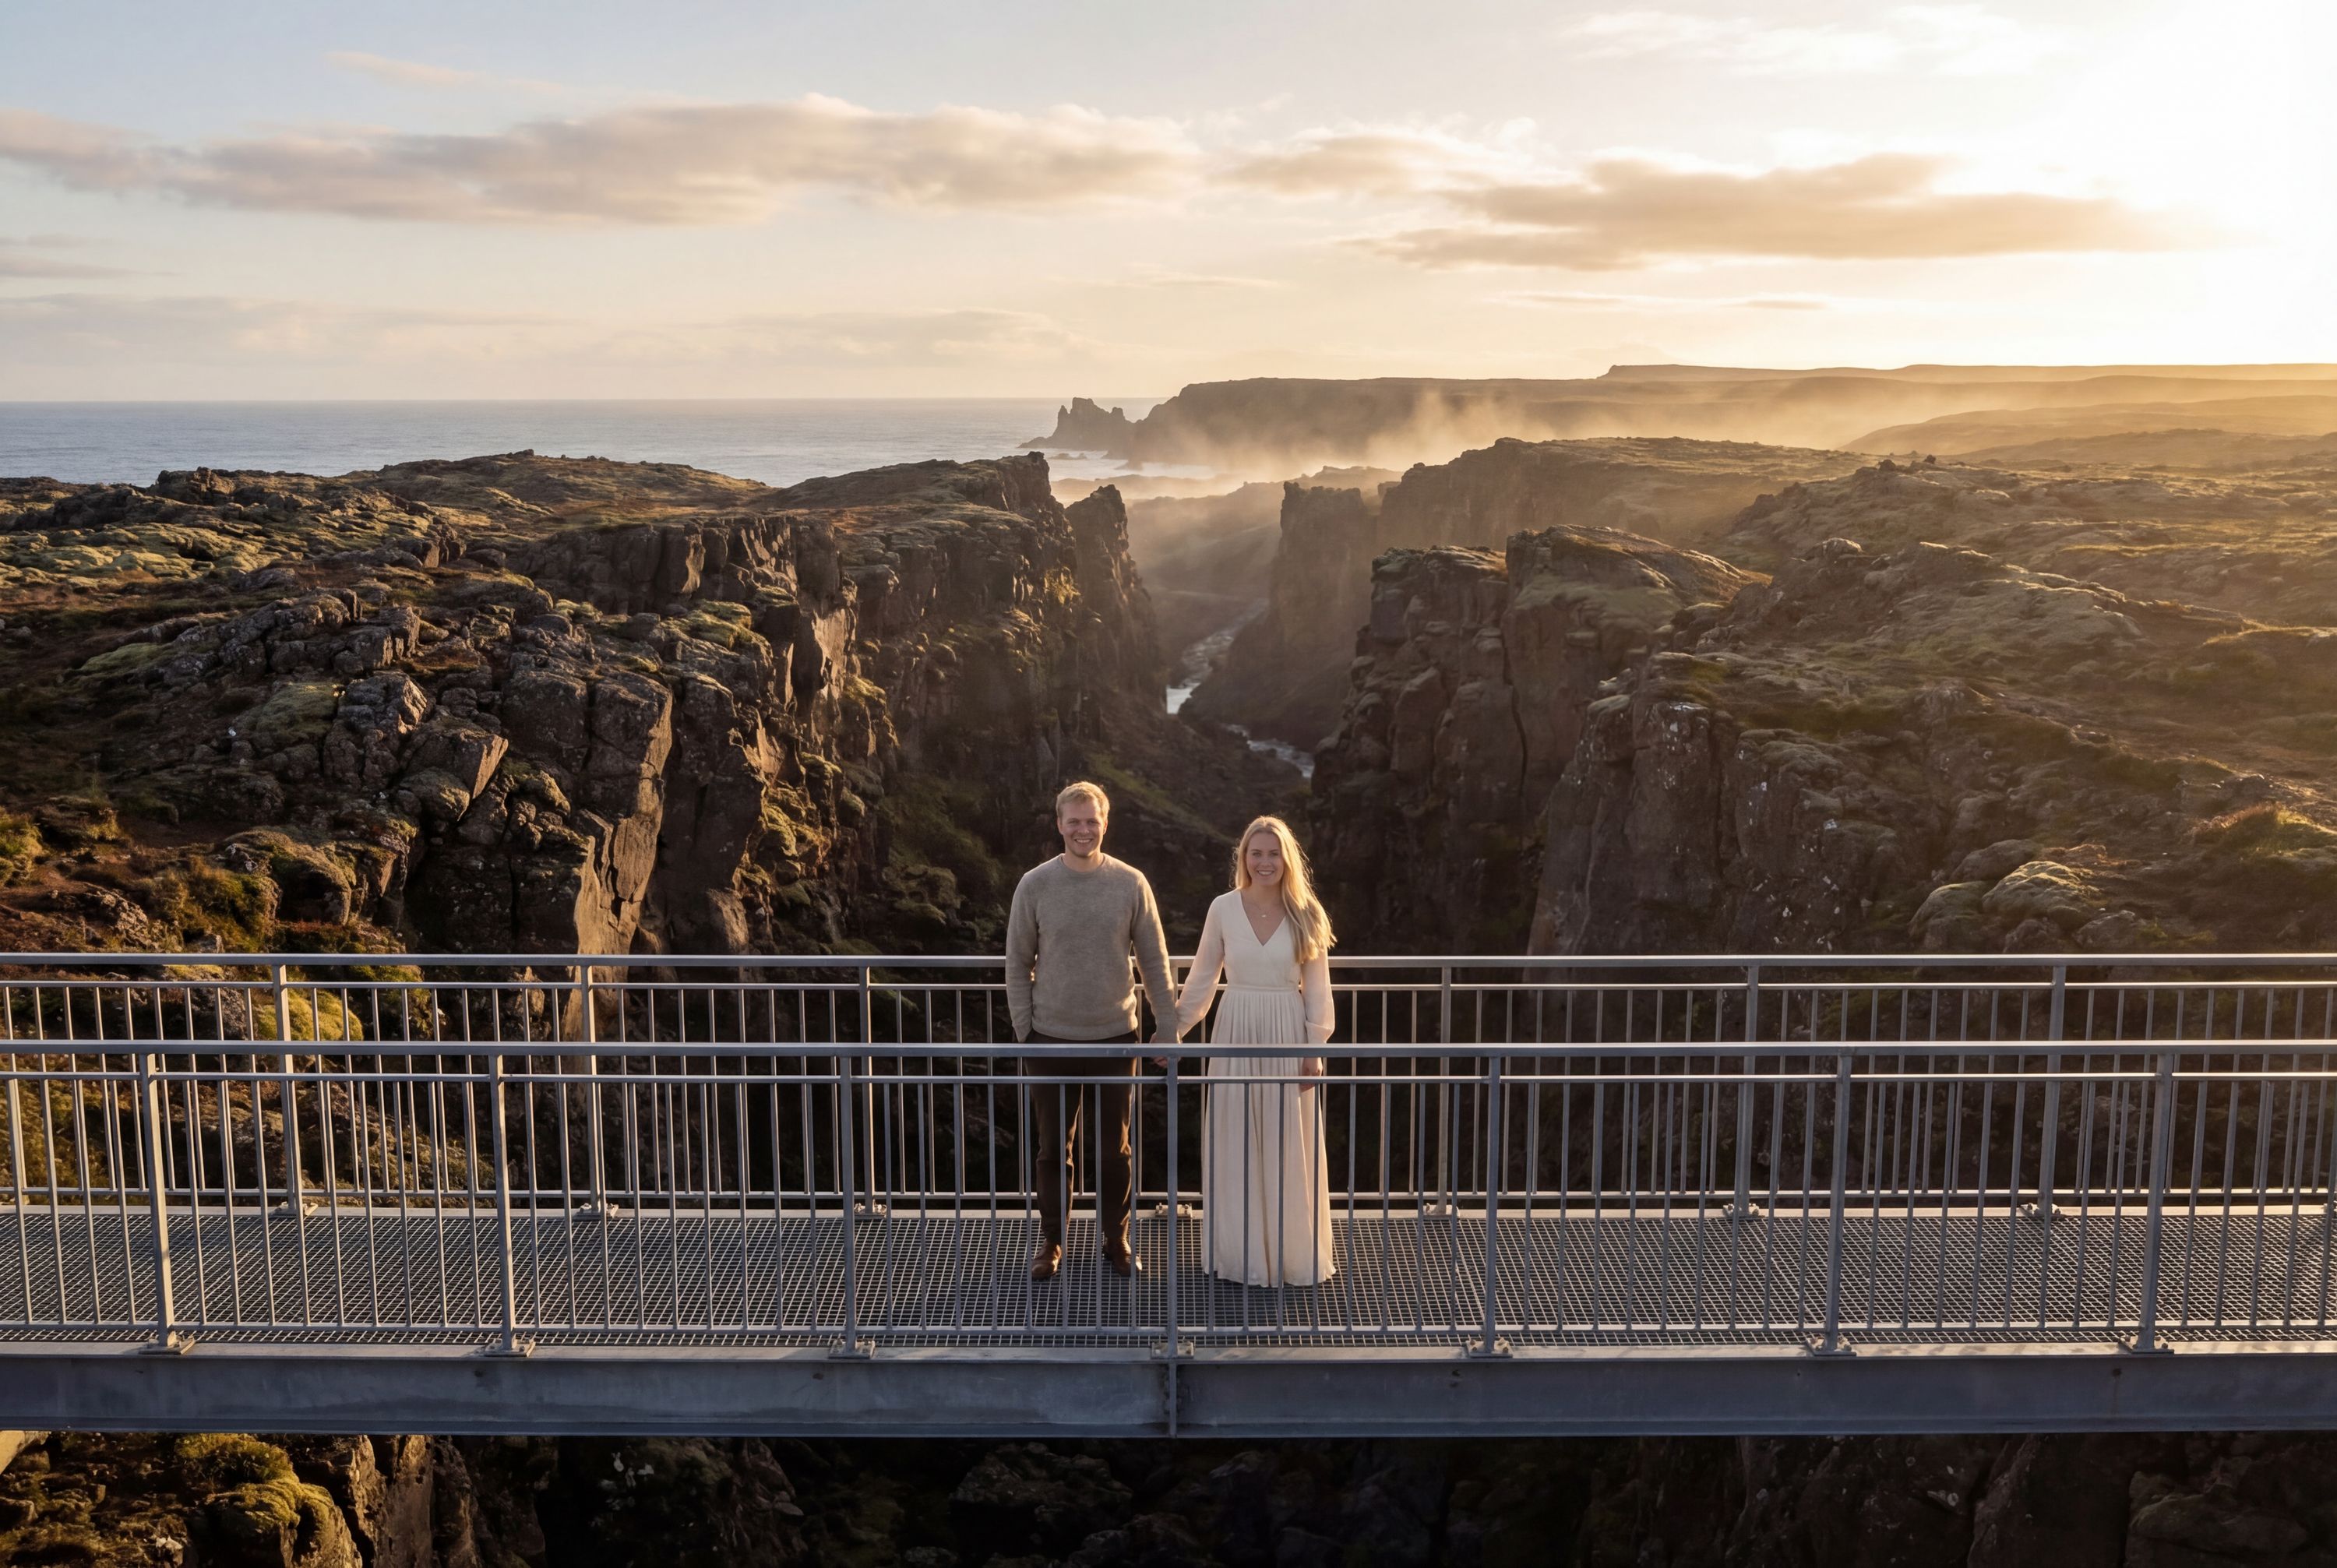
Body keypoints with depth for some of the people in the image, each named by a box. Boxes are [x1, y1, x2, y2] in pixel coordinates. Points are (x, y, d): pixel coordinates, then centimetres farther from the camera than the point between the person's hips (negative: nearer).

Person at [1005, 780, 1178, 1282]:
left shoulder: (1131, 883, -3)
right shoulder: (1034, 885, -4)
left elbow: (1155, 963, 2)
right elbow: (1018, 964, 2)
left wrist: (1169, 1029, 0)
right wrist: (1024, 1031, -3)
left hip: (1116, 1037, 0)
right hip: (1053, 1040, 0)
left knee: (1116, 1149, 10)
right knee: (1053, 1148, 9)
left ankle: (1116, 1239, 26)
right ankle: (1050, 1241, 24)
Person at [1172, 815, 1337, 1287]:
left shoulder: (1305, 914, -1)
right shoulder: (1223, 908, -1)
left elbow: (1317, 987, 2)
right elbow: (1202, 977, 7)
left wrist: (1315, 1049, -3)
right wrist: (1176, 1029, 6)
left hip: (1288, 1037, 0)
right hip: (1236, 1035, 1)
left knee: (1288, 1149, 4)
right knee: (1234, 1147, 5)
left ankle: (1292, 1255, 18)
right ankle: (1238, 1253, 17)